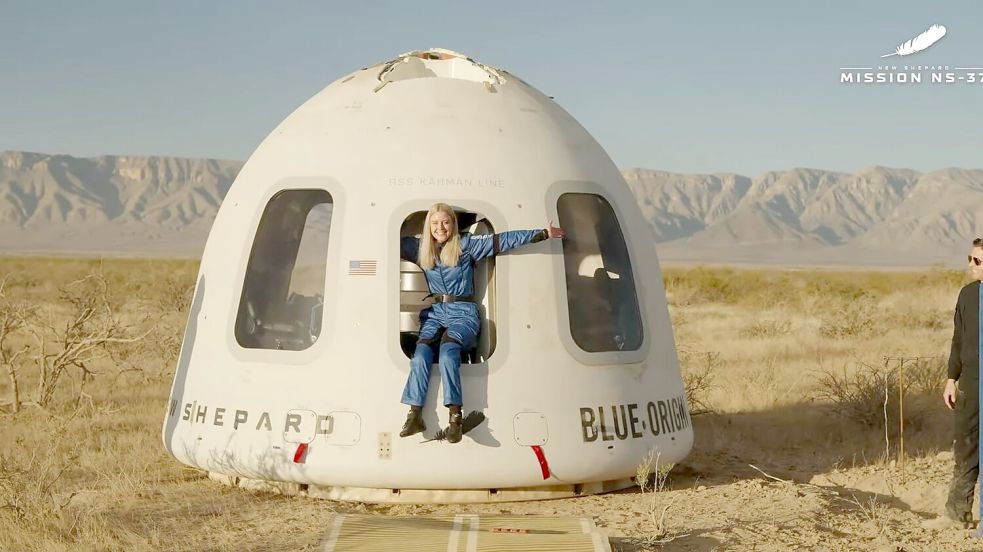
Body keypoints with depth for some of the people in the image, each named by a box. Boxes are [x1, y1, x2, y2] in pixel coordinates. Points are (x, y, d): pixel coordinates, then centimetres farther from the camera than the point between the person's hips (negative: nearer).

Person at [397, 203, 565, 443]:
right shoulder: (419, 248, 13)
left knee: (448, 348, -32)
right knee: (421, 351, -27)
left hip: (462, 312, -3)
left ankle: (455, 417, -40)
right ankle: (415, 415, -33)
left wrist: (543, 234, -1)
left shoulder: (466, 244, 4)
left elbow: (504, 240, 1)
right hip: (433, 311, 3)